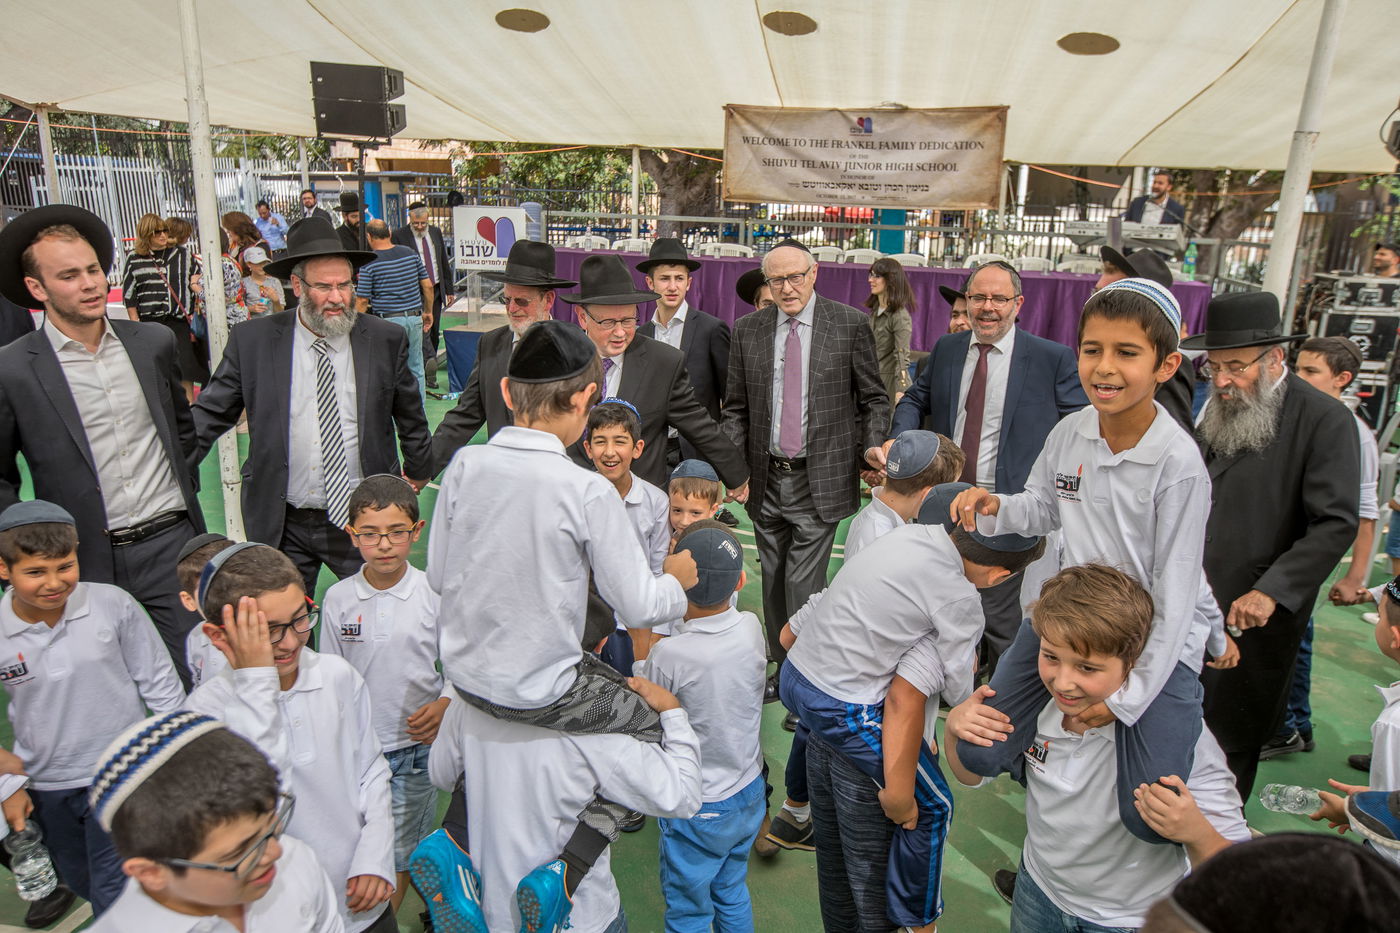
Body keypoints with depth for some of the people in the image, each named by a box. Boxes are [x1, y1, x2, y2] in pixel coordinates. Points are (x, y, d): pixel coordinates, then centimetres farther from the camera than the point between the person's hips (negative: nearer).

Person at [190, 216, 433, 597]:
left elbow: (409, 413, 9)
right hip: (282, 525, 1)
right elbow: (211, 413, 2)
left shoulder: (386, 339, -3)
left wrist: (418, 469, 18)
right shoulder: (252, 341, -4)